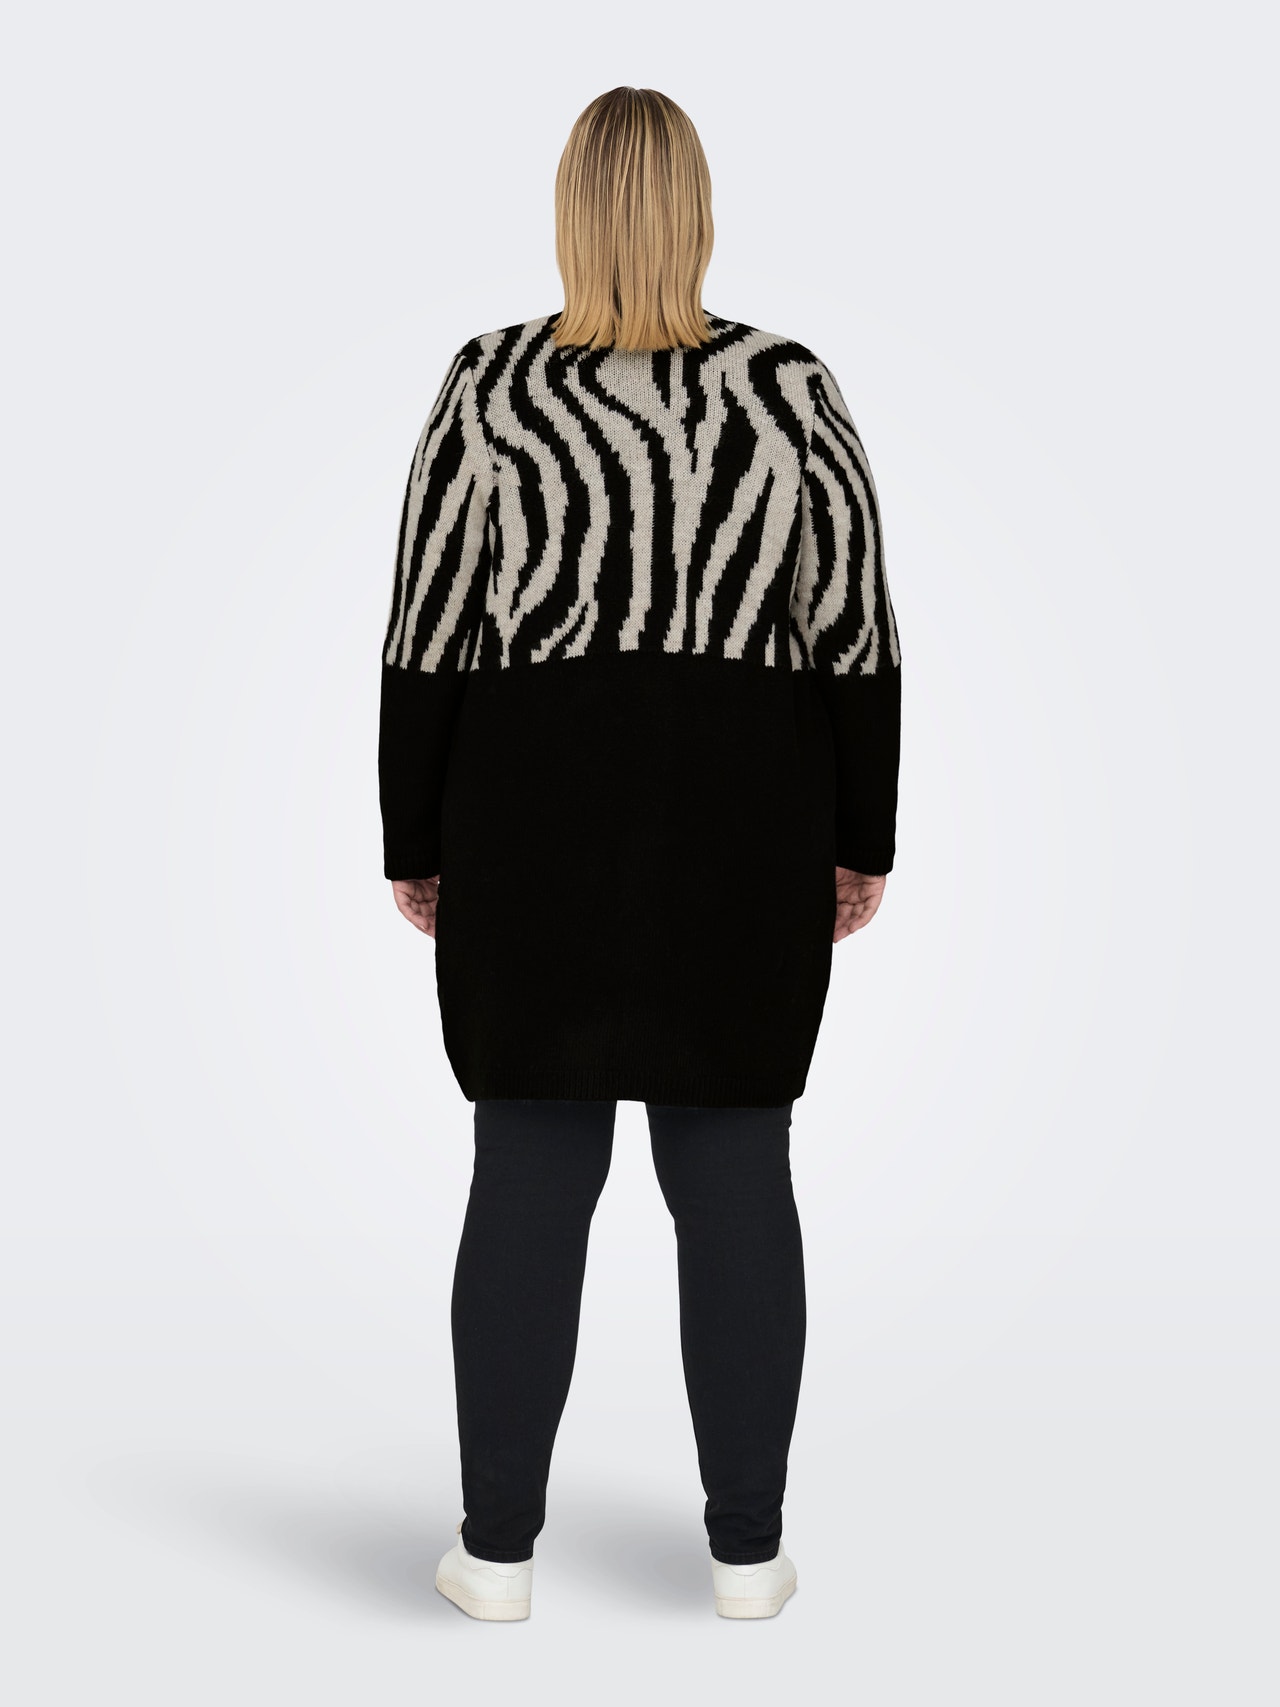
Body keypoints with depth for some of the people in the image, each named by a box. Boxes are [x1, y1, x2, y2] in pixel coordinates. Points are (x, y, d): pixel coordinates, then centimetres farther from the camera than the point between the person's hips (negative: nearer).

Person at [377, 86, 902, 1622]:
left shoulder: (491, 386, -4)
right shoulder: (791, 387, -3)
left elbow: (428, 638, -4)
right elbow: (856, 636, -3)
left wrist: (415, 845, 5)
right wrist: (861, 842, 6)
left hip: (531, 818, 0)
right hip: (745, 827, 1)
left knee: (528, 1176, 6)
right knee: (736, 1176, 7)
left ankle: (498, 1546, 13)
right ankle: (747, 1547, 14)